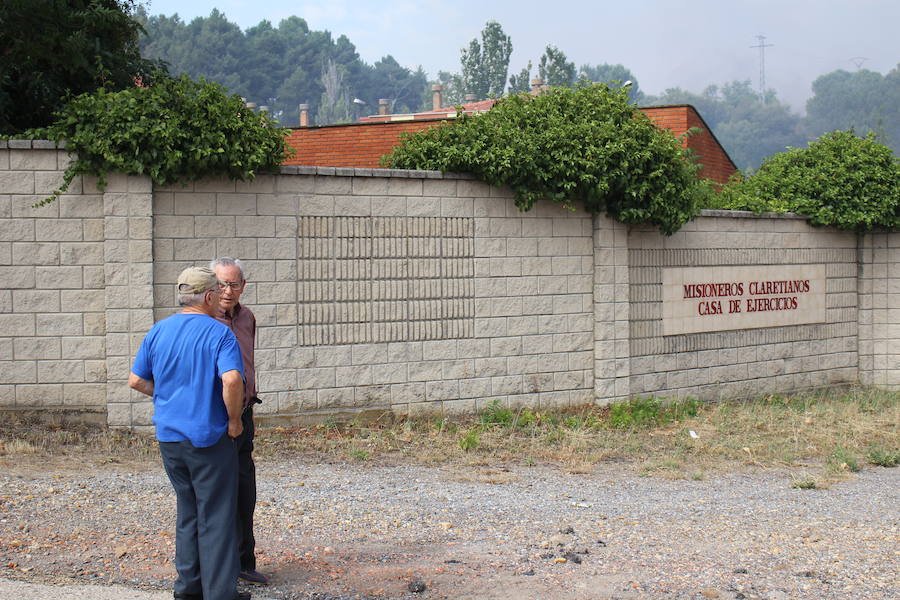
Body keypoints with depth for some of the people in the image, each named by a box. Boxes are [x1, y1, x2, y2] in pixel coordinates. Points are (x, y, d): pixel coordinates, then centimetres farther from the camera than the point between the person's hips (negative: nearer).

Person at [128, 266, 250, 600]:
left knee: (188, 510, 19)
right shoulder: (219, 334, -12)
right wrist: (234, 420, -13)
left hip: (169, 436, 6)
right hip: (209, 436, -6)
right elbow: (232, 380, -26)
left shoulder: (157, 332, 6)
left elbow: (136, 380, 8)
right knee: (216, 516, 2)